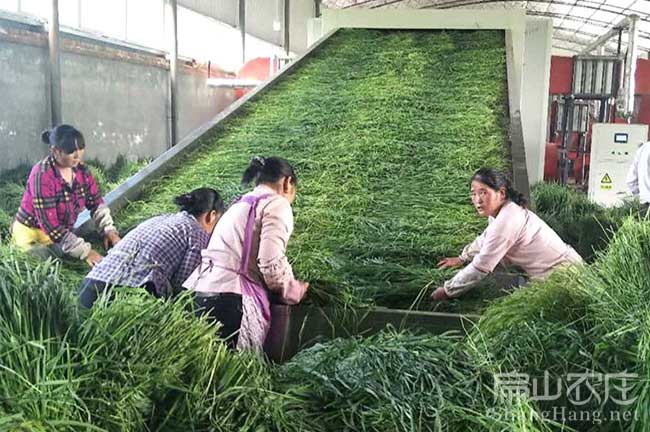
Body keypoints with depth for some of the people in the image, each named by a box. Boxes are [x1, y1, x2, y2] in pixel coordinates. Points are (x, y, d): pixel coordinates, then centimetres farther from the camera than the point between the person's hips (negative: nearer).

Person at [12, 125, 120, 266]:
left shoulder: (81, 170, -7)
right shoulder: (42, 175, -27)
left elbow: (96, 203, 1)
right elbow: (50, 225, -30)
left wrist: (109, 231, -17)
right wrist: (85, 251, -32)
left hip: (62, 233, 6)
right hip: (32, 235, -5)